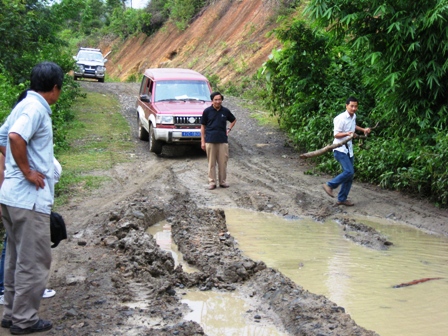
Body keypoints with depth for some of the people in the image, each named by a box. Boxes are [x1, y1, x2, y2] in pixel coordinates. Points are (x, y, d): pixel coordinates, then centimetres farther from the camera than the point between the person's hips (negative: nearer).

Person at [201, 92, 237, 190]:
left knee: (223, 162, 5)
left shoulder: (225, 111, 5)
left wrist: (229, 129, 6)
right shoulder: (207, 111, 0)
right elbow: (203, 126, 3)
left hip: (223, 140, 2)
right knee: (211, 163, 3)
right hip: (210, 141, -2)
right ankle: (212, 182, 10)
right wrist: (203, 141, -1)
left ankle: (223, 181, 15)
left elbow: (234, 120, 23)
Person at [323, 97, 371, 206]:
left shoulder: (353, 117, 8)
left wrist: (363, 129, 21)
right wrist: (347, 133, -33)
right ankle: (330, 185, -4)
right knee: (349, 171, -21)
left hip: (349, 149, 9)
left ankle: (342, 199, 16)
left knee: (350, 174, 7)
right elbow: (336, 134, -18)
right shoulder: (341, 118, -18)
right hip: (340, 149, -9)